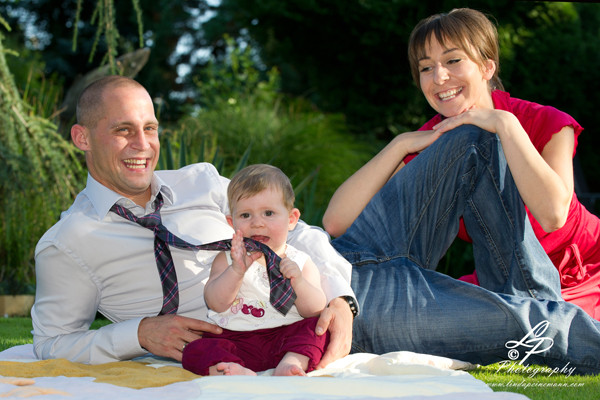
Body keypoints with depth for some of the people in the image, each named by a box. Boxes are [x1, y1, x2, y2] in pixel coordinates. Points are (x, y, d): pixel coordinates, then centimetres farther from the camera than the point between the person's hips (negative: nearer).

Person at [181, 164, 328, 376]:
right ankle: (240, 373, -48)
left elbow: (316, 310, -3)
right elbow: (216, 303, -6)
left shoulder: (300, 262, 8)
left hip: (286, 339, 1)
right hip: (236, 340, -1)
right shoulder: (227, 259, 9)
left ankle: (290, 364, -37)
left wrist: (297, 281, -21)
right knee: (195, 351, -24)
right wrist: (237, 269, -21)